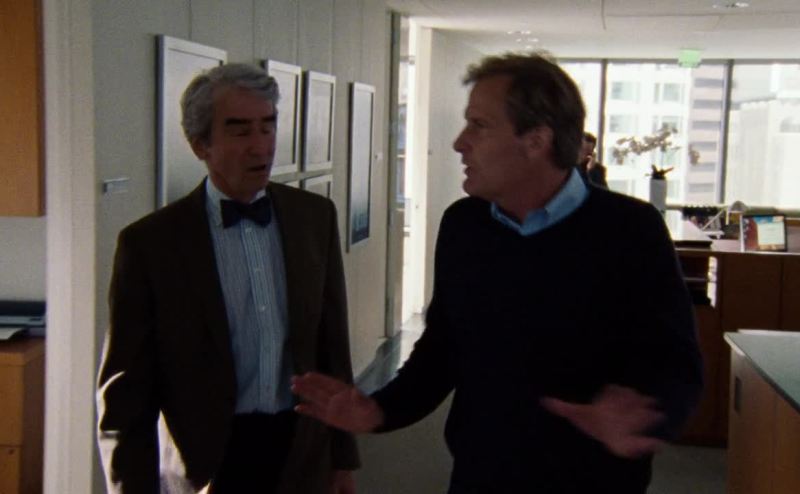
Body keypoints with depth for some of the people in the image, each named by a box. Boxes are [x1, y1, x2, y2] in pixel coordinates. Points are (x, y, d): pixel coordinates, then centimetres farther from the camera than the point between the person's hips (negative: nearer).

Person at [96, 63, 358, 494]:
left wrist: (343, 456, 10)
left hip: (302, 458, 3)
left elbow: (333, 342, 7)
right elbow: (124, 395, -6)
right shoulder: (150, 242, -9)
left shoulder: (315, 216, 1)